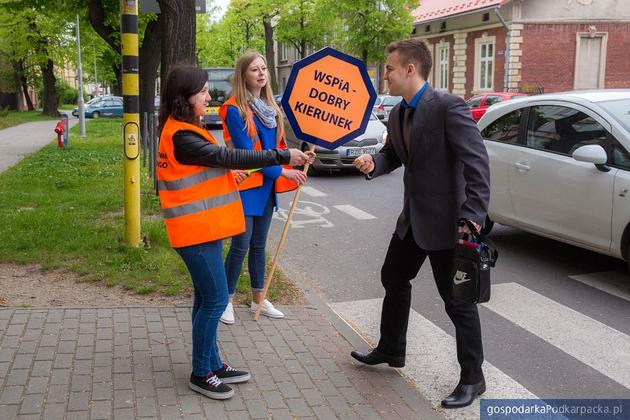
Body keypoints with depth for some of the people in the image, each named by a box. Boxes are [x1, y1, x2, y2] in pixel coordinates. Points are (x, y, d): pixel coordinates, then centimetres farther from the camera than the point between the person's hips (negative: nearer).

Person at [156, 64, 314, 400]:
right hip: (196, 231, -10)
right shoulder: (181, 136, -20)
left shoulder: (183, 131, 13)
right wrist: (282, 156, -23)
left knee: (207, 299, 15)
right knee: (215, 300, -4)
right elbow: (229, 157, -24)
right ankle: (201, 374, 10)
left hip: (202, 227, 10)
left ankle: (212, 364, 25)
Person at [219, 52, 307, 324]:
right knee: (241, 246, -4)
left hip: (266, 186, 7)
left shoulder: (270, 107, 9)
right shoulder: (234, 110, -13)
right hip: (245, 185, -7)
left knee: (259, 245, 15)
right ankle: (226, 301, 12)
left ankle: (258, 299, 26)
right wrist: (283, 172, -15)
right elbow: (245, 152, -17)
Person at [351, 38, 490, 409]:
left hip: (446, 220, -9)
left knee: (458, 300, 2)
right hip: (413, 218, 9)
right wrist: (373, 163, -3)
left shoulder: (449, 106, -20)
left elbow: (478, 162, -24)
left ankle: (472, 378, 19)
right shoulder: (397, 114, 7)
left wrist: (473, 216, -29)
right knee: (394, 280, 21)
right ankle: (391, 350, 42)